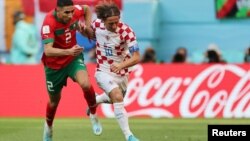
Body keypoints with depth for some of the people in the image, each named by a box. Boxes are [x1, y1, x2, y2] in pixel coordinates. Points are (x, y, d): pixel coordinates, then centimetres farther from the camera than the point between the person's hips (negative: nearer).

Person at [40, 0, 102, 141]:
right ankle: (48, 128, 46)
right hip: (54, 64, -2)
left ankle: (93, 116, -1)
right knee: (54, 100, 15)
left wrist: (88, 27, -3)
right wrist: (68, 51, -57)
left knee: (86, 84, -27)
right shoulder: (49, 23, -32)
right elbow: (48, 51, -43)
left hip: (73, 58, 2)